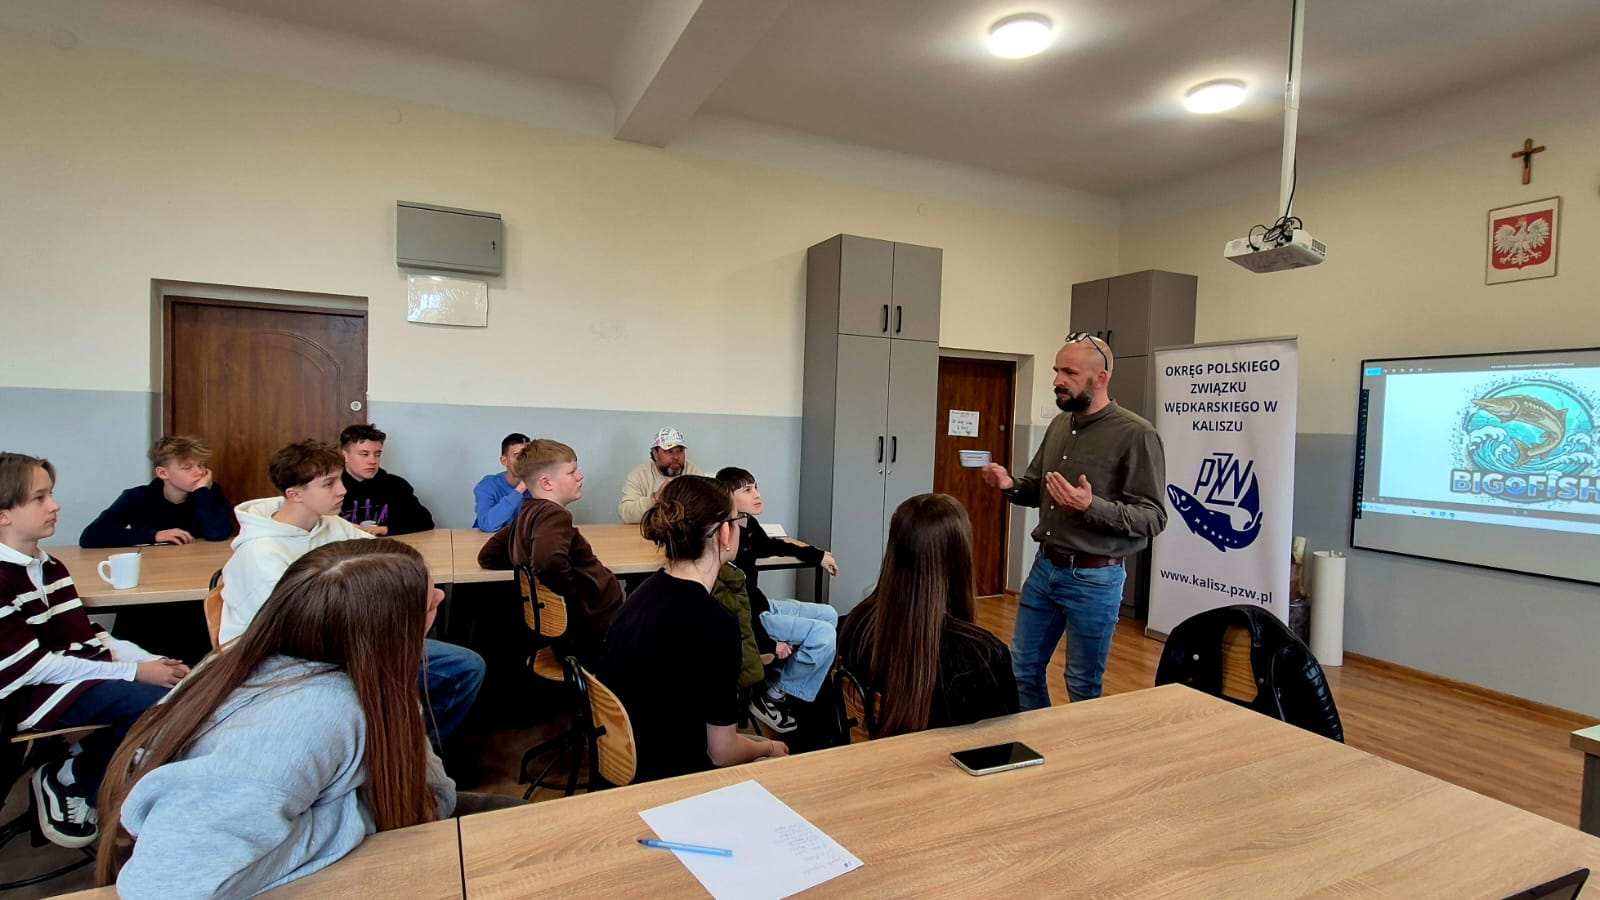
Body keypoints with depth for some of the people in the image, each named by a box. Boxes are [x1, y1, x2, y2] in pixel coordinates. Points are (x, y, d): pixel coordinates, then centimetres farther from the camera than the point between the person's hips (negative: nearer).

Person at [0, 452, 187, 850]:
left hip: (75, 676, 8)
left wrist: (152, 662, -4)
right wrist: (133, 672, -20)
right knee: (161, 703, -27)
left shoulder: (49, 567, 13)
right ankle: (70, 781, -2)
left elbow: (87, 637, 11)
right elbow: (33, 666, -18)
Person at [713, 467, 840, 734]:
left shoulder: (749, 525, 2)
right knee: (824, 635, -19)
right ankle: (770, 699, -4)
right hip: (743, 620, -10)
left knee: (828, 615, 17)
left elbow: (770, 545, 25)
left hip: (759, 605, 10)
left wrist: (818, 556, 23)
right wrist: (769, 642, -26)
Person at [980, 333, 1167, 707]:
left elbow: (1153, 518, -16)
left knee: (1083, 687, 10)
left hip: (1093, 578, -7)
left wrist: (1092, 507, -30)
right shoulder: (1059, 425, 7)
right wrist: (1009, 485, -6)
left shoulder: (1136, 434, -15)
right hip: (1044, 567, 7)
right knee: (1022, 669, 17)